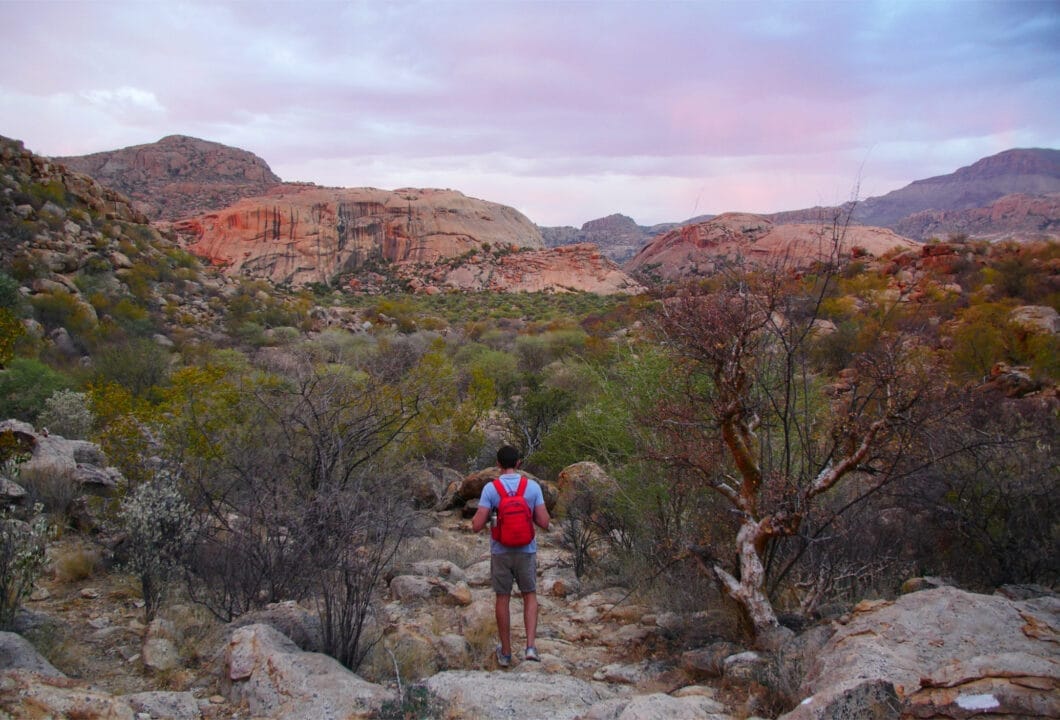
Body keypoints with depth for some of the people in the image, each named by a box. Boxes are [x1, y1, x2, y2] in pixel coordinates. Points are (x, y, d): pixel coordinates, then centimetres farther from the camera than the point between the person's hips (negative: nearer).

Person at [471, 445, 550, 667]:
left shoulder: (490, 488, -11)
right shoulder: (532, 486, -8)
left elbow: (477, 526, -14)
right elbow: (544, 523, -8)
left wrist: (476, 518, 9)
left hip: (500, 552, 0)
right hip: (526, 551, 1)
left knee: (502, 599, 13)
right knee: (529, 596, 17)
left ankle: (505, 653, 23)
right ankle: (530, 646, 3)